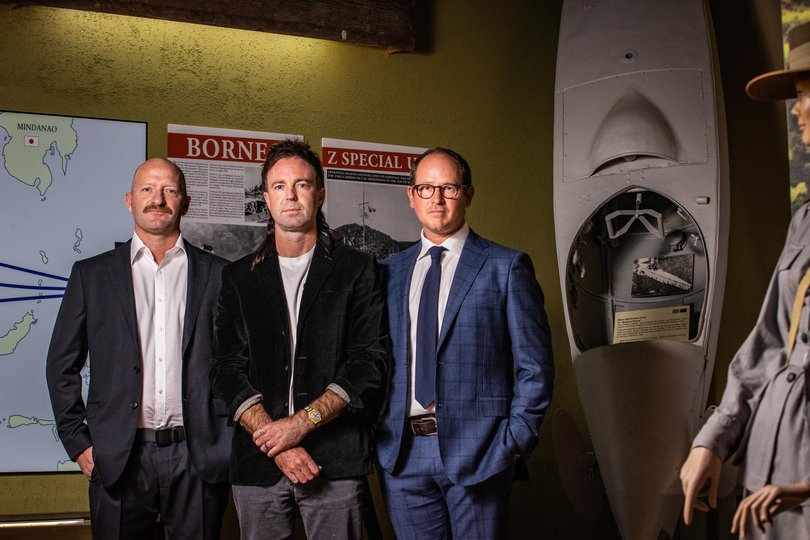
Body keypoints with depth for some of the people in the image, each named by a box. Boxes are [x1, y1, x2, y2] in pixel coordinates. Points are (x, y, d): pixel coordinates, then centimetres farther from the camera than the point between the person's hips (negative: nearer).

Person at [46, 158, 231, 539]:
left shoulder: (217, 274, 5)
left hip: (199, 459, 0)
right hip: (118, 460, 0)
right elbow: (62, 365, 8)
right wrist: (78, 443, 2)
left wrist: (231, 442, 2)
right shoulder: (91, 275, 7)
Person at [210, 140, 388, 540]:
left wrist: (302, 422, -13)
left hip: (336, 460, -2)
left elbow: (370, 363, -3)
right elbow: (227, 370, 4)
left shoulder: (357, 270, 5)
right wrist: (274, 438, -10)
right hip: (258, 461, 2)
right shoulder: (239, 277, 11)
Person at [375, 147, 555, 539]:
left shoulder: (506, 267, 0)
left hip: (477, 448, -3)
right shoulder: (390, 271, 11)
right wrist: (374, 430, 2)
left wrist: (516, 439, -7)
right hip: (401, 450, 3)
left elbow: (535, 366, -1)